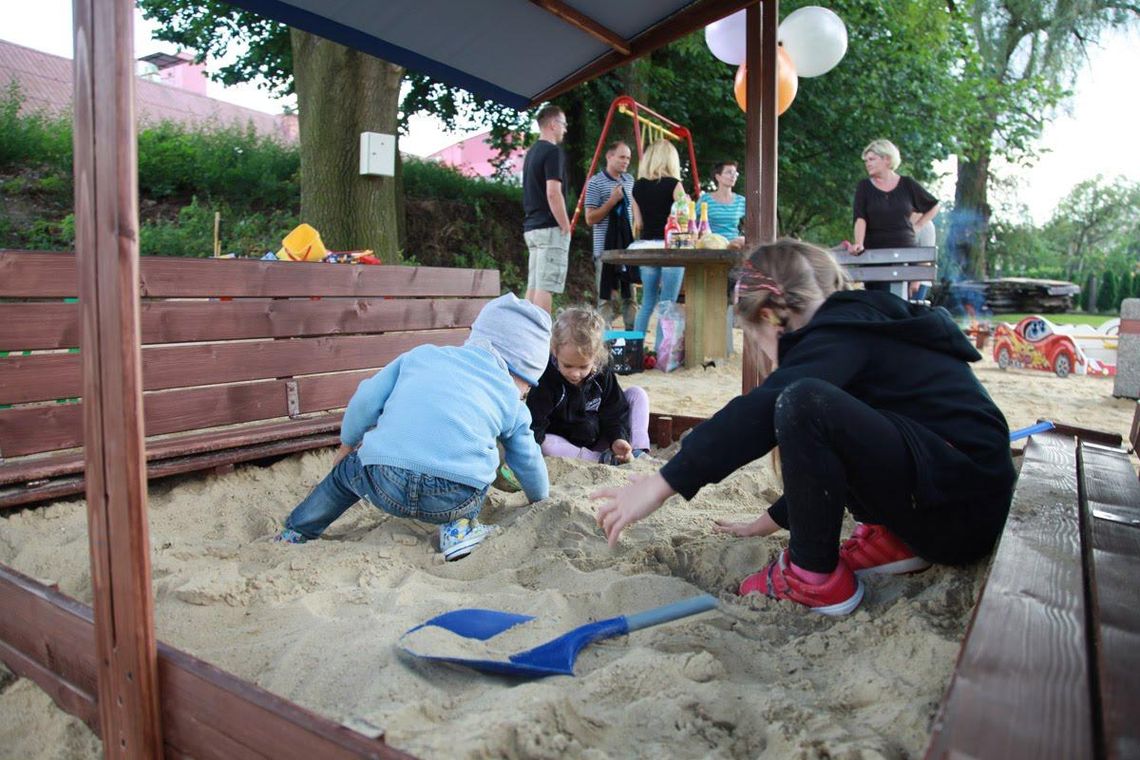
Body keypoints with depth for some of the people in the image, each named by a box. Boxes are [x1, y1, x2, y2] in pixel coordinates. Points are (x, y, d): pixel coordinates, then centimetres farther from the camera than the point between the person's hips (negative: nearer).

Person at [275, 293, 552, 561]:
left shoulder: (423, 354, 21)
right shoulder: (511, 400, 19)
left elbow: (366, 399, 16)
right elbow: (529, 462, 30)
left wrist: (348, 444, 34)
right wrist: (541, 500, 50)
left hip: (386, 484, 1)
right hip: (456, 500, -1)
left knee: (347, 471, 35)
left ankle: (293, 535, 44)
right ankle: (459, 526, 15)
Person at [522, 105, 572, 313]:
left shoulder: (532, 152, 18)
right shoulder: (553, 151, -11)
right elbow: (552, 193, -20)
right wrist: (565, 226, -13)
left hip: (532, 226, 9)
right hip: (550, 228, -9)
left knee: (533, 285, 9)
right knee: (545, 286, -9)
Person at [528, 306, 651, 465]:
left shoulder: (603, 373, -12)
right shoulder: (546, 378, -23)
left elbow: (614, 412, -3)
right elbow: (534, 424, -24)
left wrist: (617, 439, -22)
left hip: (599, 442, 3)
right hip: (565, 446, -3)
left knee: (637, 394, -3)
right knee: (545, 445, -38)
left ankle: (638, 453, -15)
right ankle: (606, 460, -30)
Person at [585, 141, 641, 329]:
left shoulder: (629, 180, 12)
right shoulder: (595, 183, -7)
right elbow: (590, 219, -10)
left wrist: (637, 223, 15)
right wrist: (612, 201, -16)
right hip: (606, 248, -6)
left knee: (629, 295, 8)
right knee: (607, 297, -3)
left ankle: (632, 332, 14)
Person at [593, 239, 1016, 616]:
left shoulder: (845, 332, -12)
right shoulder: (867, 328, 18)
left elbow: (760, 411, -27)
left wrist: (662, 484, -26)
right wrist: (776, 518, 32)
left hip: (964, 509, -10)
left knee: (804, 404, -28)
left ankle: (816, 576, -11)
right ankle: (890, 538, 9)